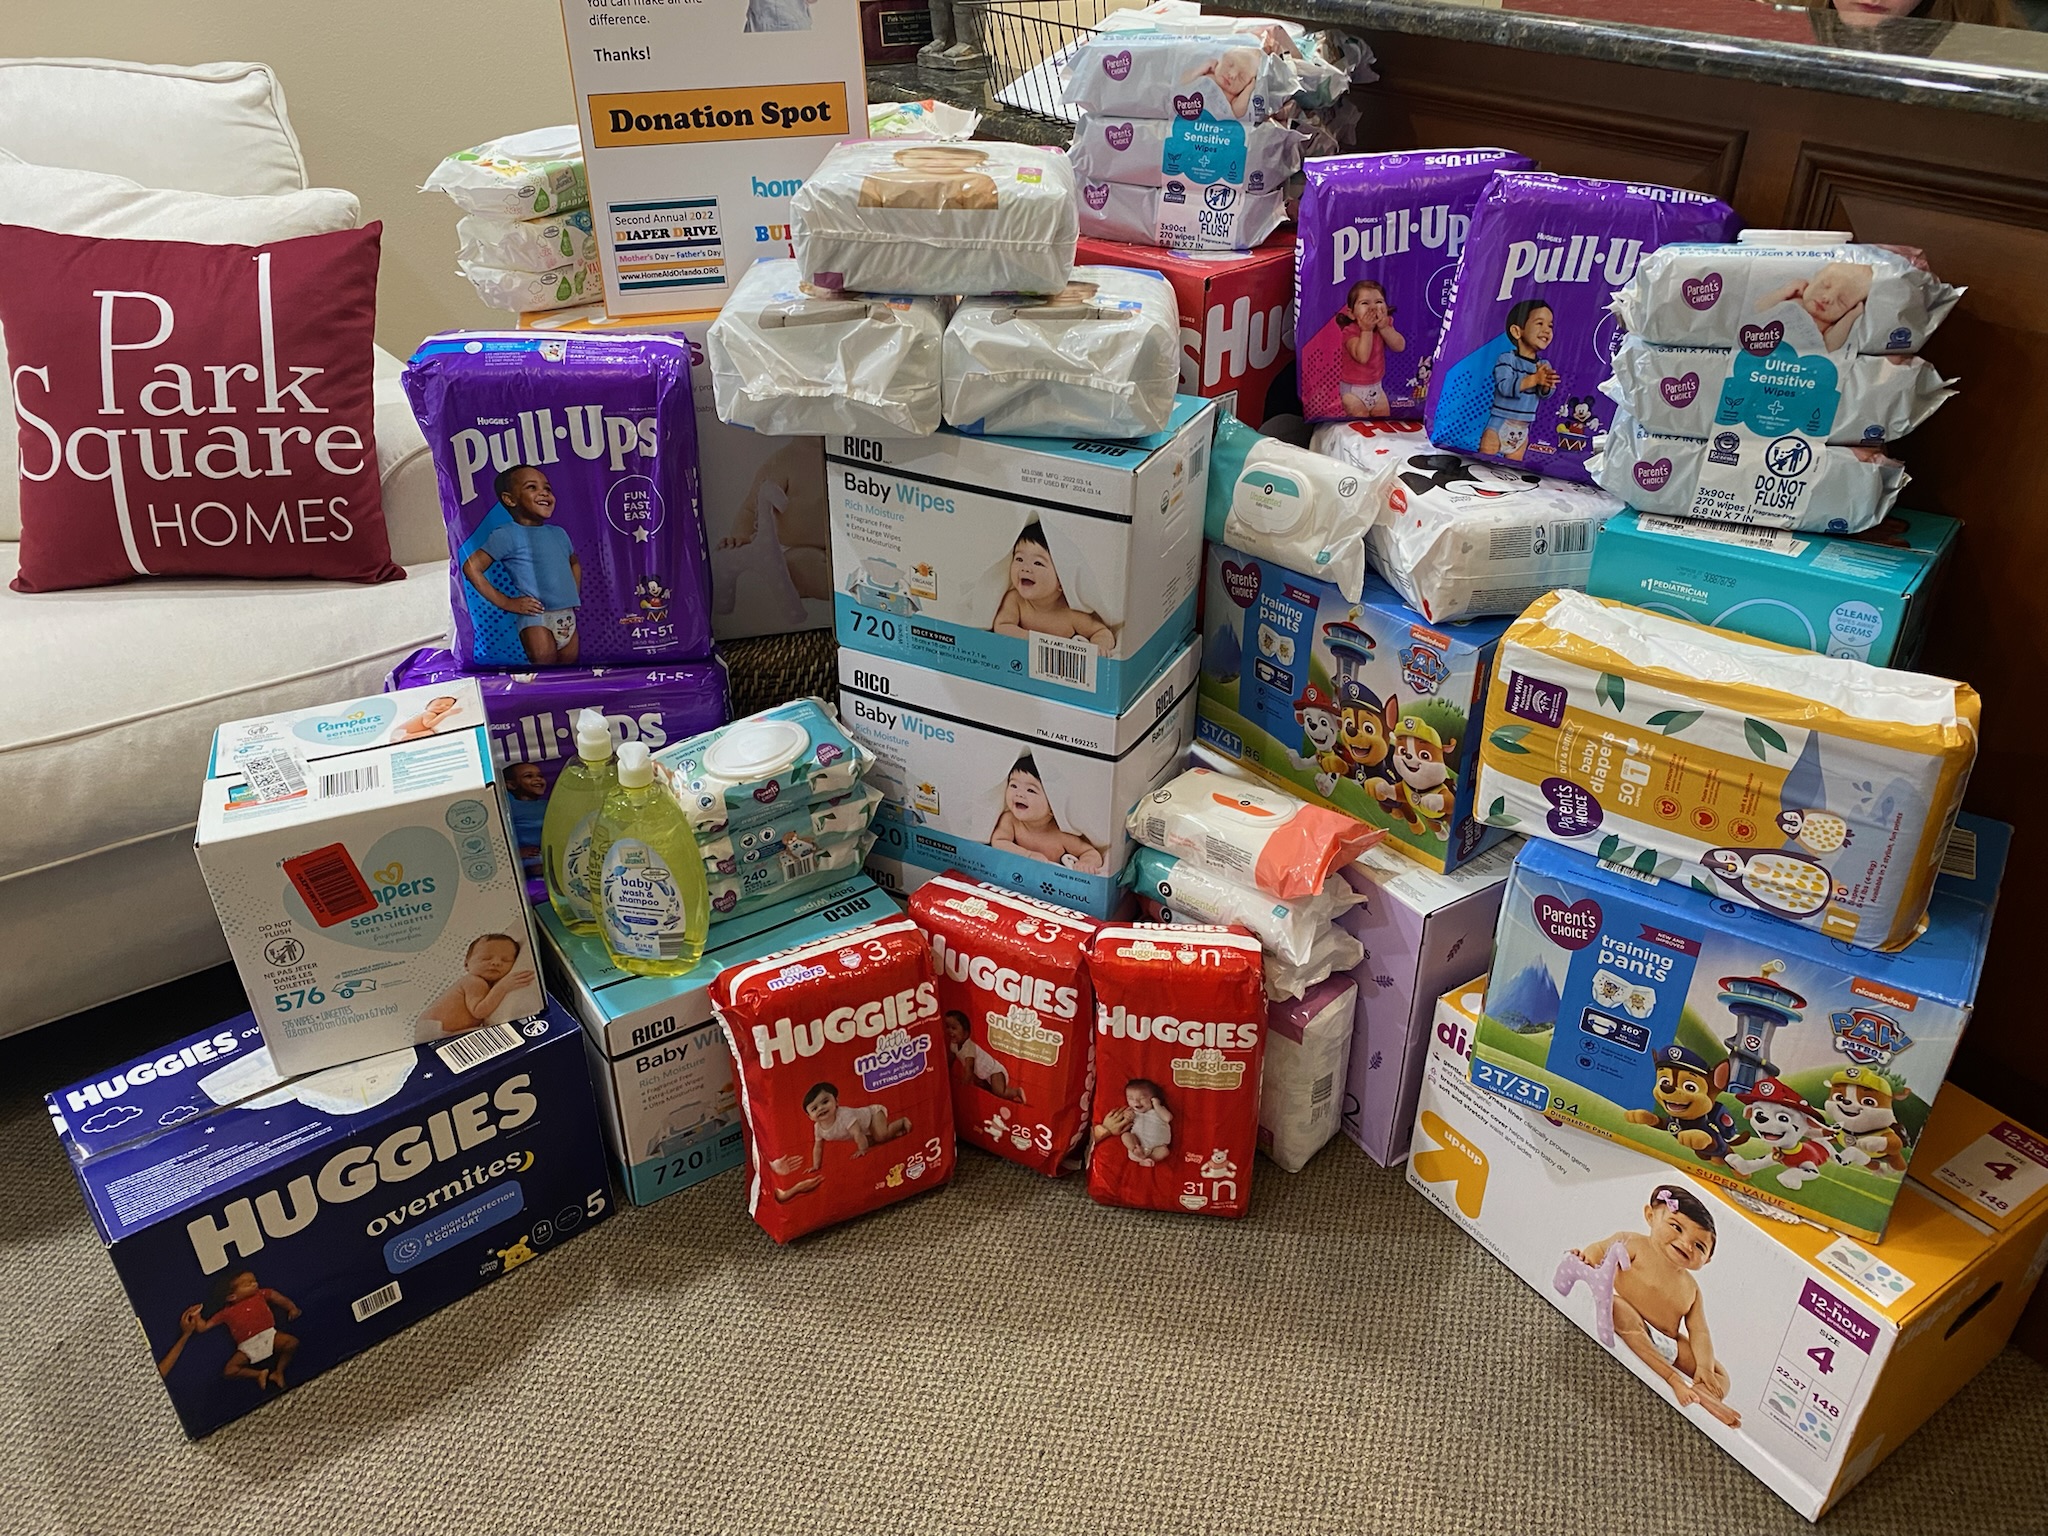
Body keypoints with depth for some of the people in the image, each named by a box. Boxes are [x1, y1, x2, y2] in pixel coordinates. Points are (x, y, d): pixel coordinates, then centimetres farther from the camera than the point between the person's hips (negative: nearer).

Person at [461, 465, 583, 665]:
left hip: (568, 618, 7)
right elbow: (472, 566, -7)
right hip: (536, 618, -6)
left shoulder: (559, 534, 16)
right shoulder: (507, 535, -4)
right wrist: (504, 602, -9)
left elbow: (574, 564, 35)